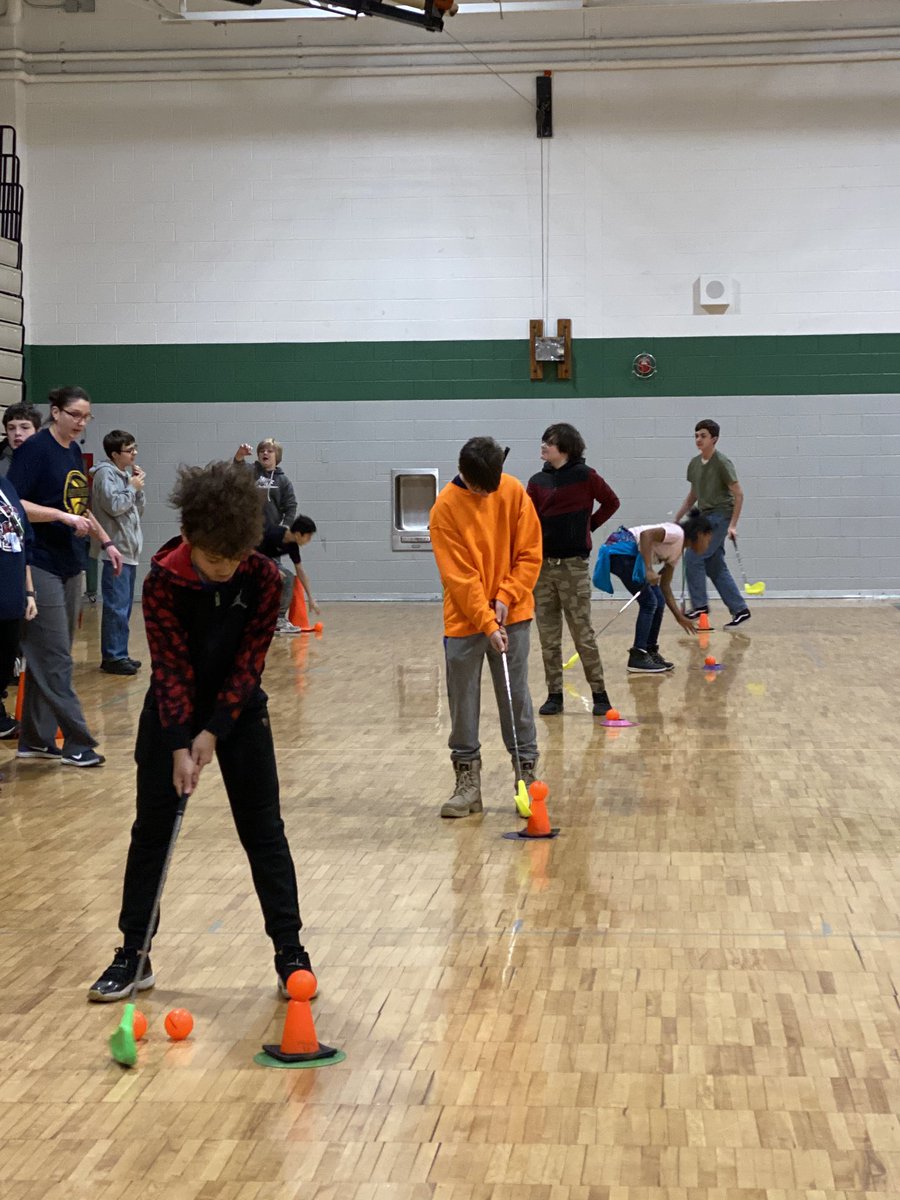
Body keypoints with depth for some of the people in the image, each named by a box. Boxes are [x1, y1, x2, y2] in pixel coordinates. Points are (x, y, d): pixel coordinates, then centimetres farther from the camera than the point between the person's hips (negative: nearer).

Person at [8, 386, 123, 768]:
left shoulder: (74, 452, 13)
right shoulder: (35, 449, -10)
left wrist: (107, 542, 23)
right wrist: (63, 517, -21)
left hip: (70, 565, 8)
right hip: (41, 566, -8)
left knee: (49, 656, 10)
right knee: (54, 658, -6)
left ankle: (35, 739, 17)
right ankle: (77, 742, -4)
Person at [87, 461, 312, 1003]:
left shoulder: (264, 578, -18)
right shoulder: (163, 580, -21)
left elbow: (248, 663, -15)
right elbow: (171, 668, -20)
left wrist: (213, 733, -20)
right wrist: (179, 747, -24)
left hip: (239, 710, 1)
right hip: (173, 711, 0)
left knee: (264, 831, 2)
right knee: (152, 831, 4)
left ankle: (290, 952, 10)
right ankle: (133, 954, 14)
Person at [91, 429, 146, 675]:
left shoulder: (126, 474, 17)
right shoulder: (106, 473, -9)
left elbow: (138, 511, 19)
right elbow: (114, 506, -19)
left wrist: (138, 488, 5)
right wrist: (133, 487, -7)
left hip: (129, 551, 9)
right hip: (116, 551, -9)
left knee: (124, 606, 12)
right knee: (116, 606, -10)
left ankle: (118, 654, 17)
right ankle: (113, 657, -8)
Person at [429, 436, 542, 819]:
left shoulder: (514, 492, -4)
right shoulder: (445, 508, -13)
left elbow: (529, 554, -1)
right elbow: (460, 576, -15)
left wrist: (506, 598, -13)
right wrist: (487, 624, -20)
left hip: (511, 615, 1)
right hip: (464, 619, -1)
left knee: (516, 697, 4)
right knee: (463, 701, 3)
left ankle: (527, 773, 12)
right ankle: (467, 780, 11)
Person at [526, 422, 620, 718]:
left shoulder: (584, 476, -5)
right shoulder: (537, 481, 7)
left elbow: (611, 502, 6)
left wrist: (589, 525, 2)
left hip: (573, 564, -4)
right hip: (542, 563, 4)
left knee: (583, 634, -2)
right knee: (548, 637, 7)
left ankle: (599, 694, 7)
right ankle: (554, 695, 14)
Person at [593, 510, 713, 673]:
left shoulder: (677, 551, 19)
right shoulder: (677, 533, -9)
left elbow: (665, 587, 22)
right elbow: (646, 534, -25)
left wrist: (679, 616, 21)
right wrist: (649, 570, -29)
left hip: (630, 556, 10)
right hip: (621, 549, -10)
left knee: (659, 601, 9)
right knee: (649, 602, -10)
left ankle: (651, 653, 16)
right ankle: (637, 658, -8)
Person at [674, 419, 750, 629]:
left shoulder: (722, 463, -12)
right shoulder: (694, 464, 10)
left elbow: (738, 495, -10)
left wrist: (733, 524, -15)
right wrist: (677, 518, 21)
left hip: (719, 518, -8)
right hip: (704, 517, 8)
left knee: (693, 558, -14)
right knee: (715, 568, 6)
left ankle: (699, 605, -5)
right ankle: (740, 610, 11)